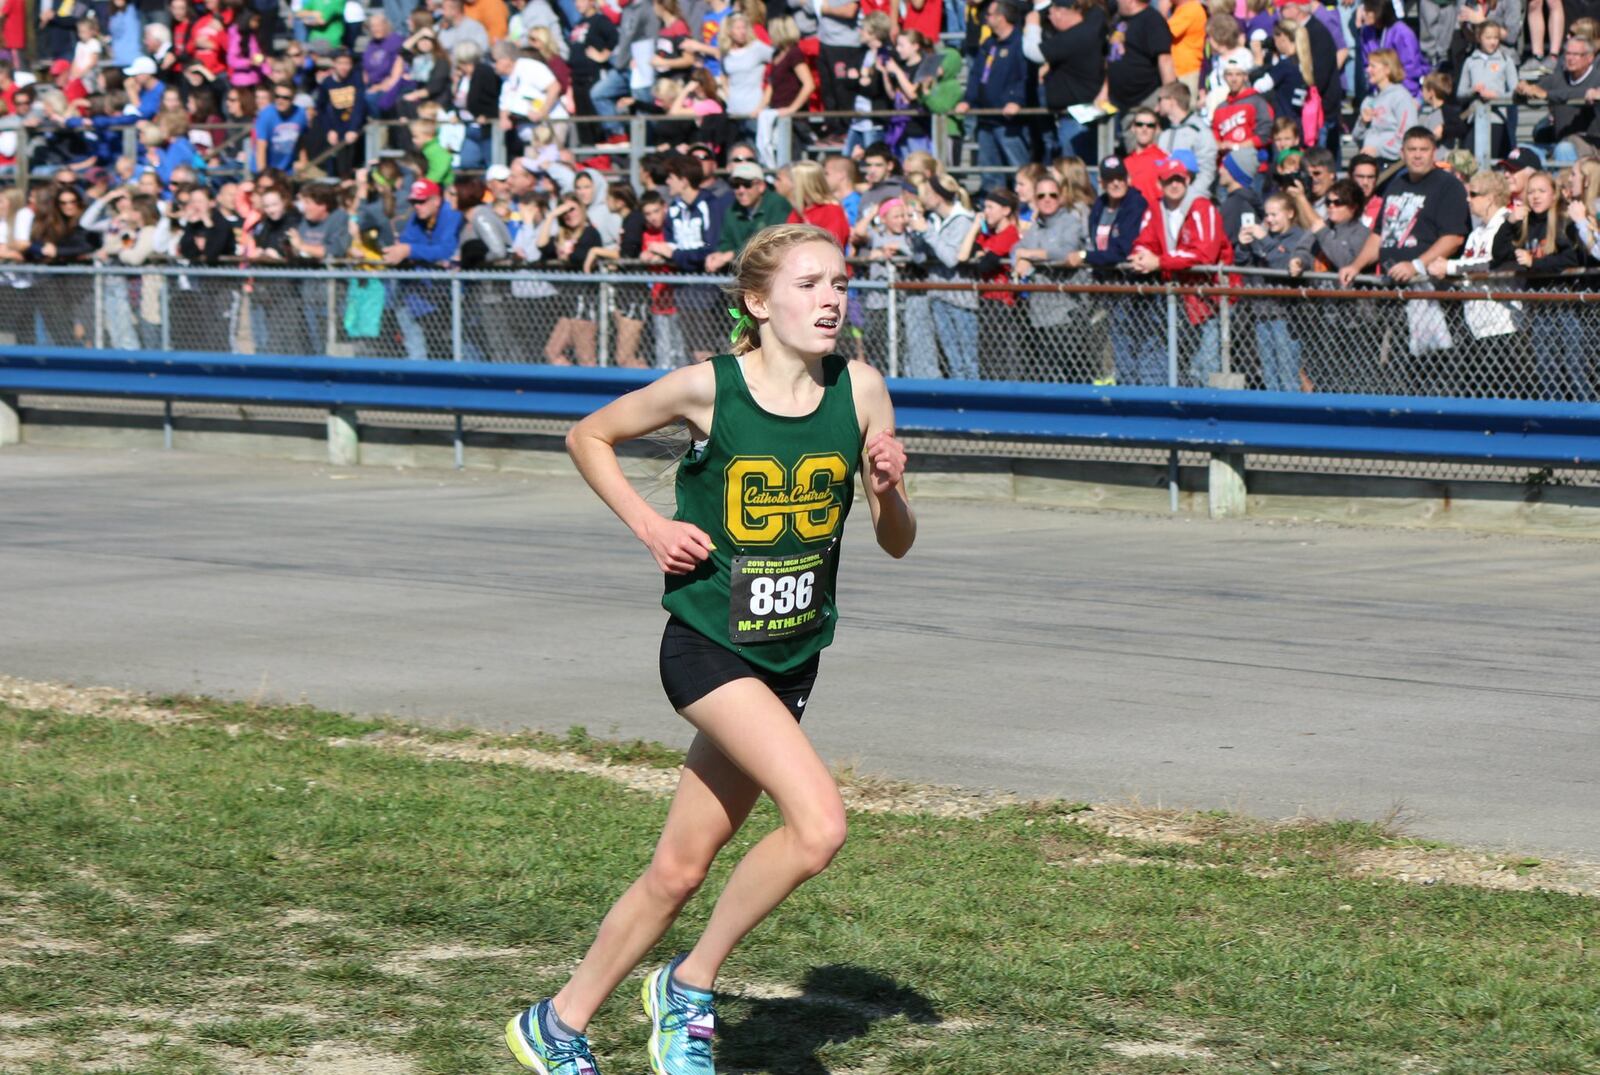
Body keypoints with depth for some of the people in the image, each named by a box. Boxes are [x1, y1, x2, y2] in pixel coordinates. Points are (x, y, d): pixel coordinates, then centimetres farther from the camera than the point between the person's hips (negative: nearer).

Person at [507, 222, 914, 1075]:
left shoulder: (860, 390, -3)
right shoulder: (708, 389, -13)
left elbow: (896, 543, 3)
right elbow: (587, 437, 4)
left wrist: (889, 490, -17)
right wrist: (650, 526, -8)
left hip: (792, 657, 5)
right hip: (708, 647, -5)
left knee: (678, 871, 11)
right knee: (818, 826, -22)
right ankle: (690, 985, -2)